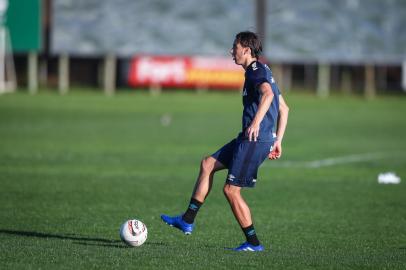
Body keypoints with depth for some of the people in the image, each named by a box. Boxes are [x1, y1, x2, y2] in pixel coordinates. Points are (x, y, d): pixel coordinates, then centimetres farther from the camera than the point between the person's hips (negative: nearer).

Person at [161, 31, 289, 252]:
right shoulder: (263, 72, 20)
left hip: (255, 140, -10)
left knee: (231, 190, -5)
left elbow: (267, 93, -33)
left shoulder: (256, 71, -11)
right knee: (207, 164, 15)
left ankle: (253, 243, 2)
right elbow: (284, 108, 24)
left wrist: (256, 122, -44)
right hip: (249, 140, 10)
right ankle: (187, 220, 16)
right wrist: (277, 141, 24)